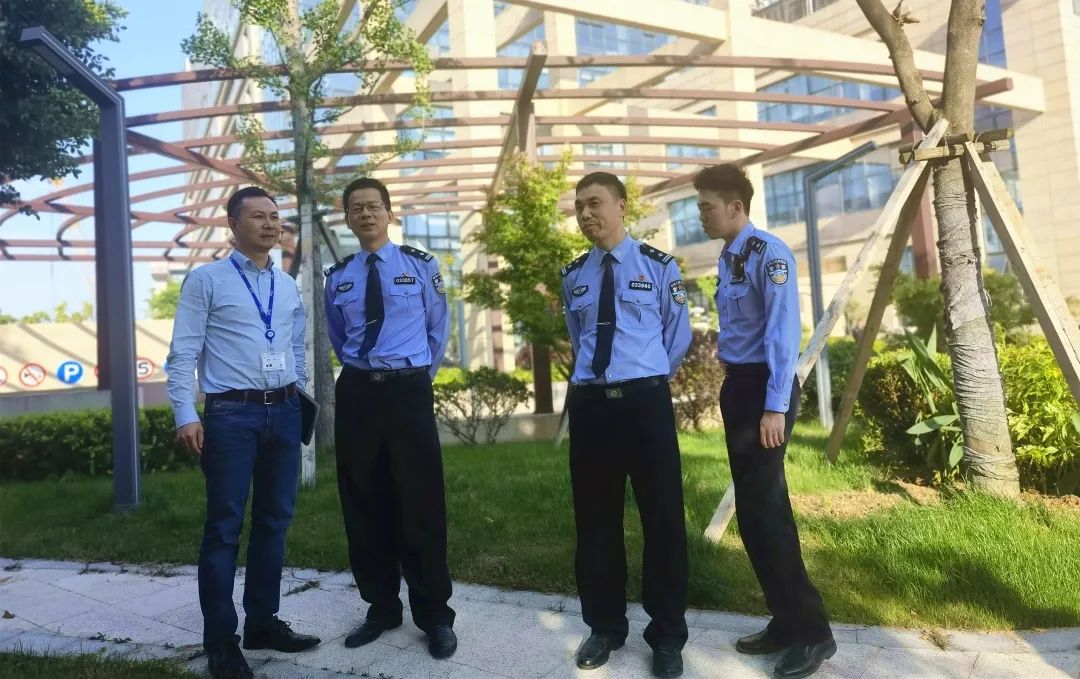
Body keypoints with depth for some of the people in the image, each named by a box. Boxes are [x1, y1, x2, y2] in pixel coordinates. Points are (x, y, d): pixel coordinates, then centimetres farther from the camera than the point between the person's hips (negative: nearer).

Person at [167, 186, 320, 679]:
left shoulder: (288, 287, 15)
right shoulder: (206, 280, -1)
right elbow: (183, 353, -5)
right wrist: (185, 415, -13)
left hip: (284, 412, 5)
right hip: (232, 413, -5)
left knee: (275, 520, 12)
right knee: (225, 525, 0)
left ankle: (263, 622, 26)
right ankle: (220, 639, 14)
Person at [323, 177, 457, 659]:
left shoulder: (420, 265, 1)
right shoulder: (338, 277, 9)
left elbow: (438, 329, 12)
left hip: (408, 390, -3)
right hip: (356, 393, 3)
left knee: (420, 503, 1)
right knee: (364, 504, 9)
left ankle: (434, 617, 14)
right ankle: (381, 608, 25)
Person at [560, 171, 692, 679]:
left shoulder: (659, 266, 1)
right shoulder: (573, 275, 11)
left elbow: (678, 335, 12)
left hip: (645, 401, -3)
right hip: (589, 403, 3)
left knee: (662, 516, 5)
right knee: (595, 519, 10)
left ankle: (667, 635, 22)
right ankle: (605, 626, 29)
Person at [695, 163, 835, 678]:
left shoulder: (768, 254, -13)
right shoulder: (726, 258, 12)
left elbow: (783, 331, -18)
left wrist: (775, 408, -21)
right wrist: (732, 386, 10)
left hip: (764, 387, -9)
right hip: (737, 384, 9)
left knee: (767, 509, -3)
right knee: (750, 511, 12)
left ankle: (812, 633, 12)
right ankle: (785, 622, 25)